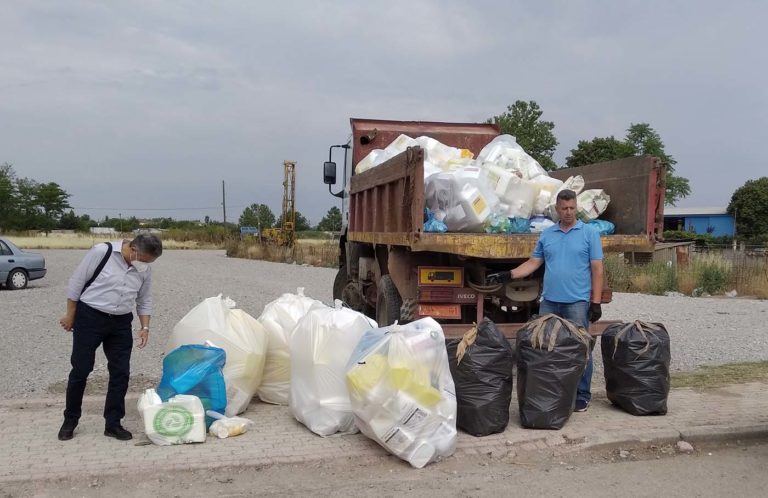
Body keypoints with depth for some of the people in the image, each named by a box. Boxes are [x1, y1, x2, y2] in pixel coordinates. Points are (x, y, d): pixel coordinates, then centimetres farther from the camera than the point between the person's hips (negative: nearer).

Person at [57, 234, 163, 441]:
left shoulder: (145, 269, -2)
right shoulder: (101, 252, -17)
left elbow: (144, 300, 9)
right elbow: (77, 282, -10)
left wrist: (145, 326, -2)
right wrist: (70, 315, -6)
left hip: (121, 323, 4)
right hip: (89, 317, -4)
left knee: (121, 372, 2)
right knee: (81, 370, 3)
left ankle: (113, 423, 13)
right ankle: (70, 421, 22)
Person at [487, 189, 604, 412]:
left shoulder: (589, 233, 0)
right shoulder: (546, 234, 11)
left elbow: (597, 270, -2)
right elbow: (533, 263, 14)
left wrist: (596, 302, -8)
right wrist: (507, 275, 2)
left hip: (577, 302, -4)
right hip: (549, 302, 4)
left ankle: (582, 396, 14)